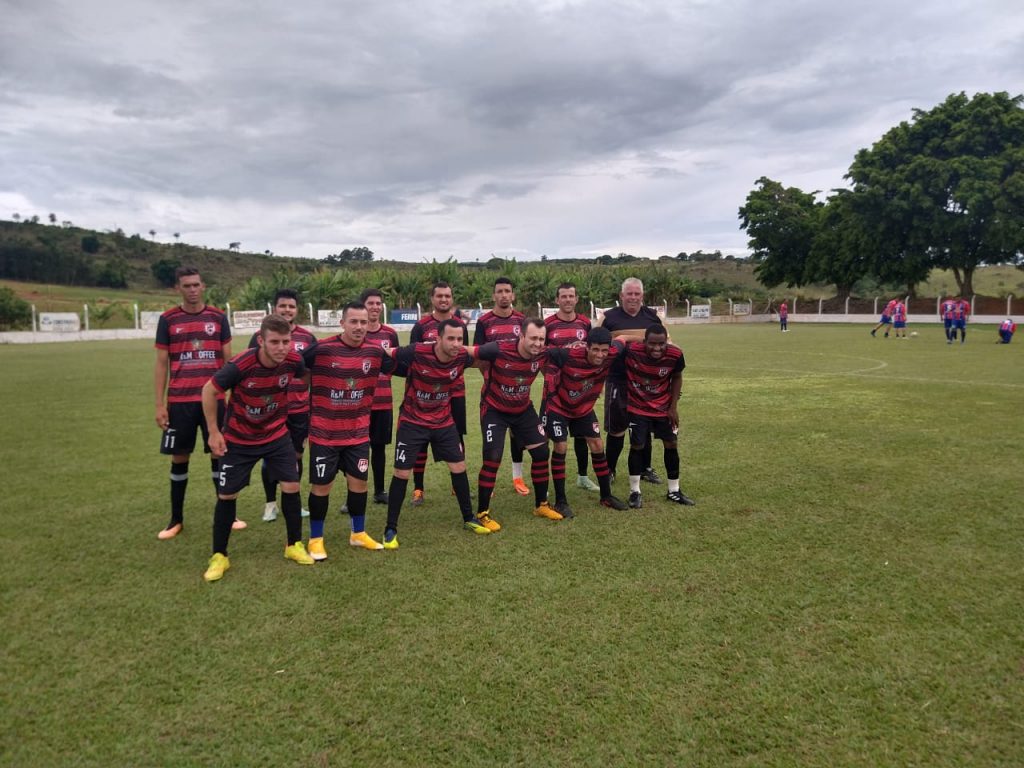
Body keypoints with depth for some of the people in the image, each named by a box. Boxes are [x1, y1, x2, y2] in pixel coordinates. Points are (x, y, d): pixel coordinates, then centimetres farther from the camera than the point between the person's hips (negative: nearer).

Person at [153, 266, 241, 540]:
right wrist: (159, 404, -2)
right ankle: (176, 519, 20)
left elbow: (228, 360, 8)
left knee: (219, 453, 6)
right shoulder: (167, 320, 2)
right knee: (179, 457, 7)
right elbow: (161, 364, 3)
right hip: (179, 401, 0)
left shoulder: (218, 317, 4)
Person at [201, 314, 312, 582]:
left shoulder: (293, 360, -22)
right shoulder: (240, 365, -31)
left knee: (291, 486, 0)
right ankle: (219, 556, 20)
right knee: (227, 495, 4)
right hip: (239, 439, -2)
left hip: (277, 435, 3)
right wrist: (214, 432, -11)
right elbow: (209, 391, -14)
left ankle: (294, 546, 19)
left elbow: (307, 376, 5)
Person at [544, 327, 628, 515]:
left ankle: (606, 496, 21)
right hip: (558, 407, -5)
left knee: (598, 446, 5)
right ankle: (560, 501, 2)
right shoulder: (569, 355, -36)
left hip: (584, 409, 5)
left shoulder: (611, 355, -22)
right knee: (561, 447, -9)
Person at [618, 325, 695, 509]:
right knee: (637, 446, -1)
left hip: (664, 408, 2)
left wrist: (674, 406, -4)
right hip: (638, 408, -2)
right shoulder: (631, 350, -30)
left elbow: (677, 378, -3)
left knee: (671, 445, 7)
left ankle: (674, 491, 24)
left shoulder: (675, 355, -23)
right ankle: (635, 492, 15)